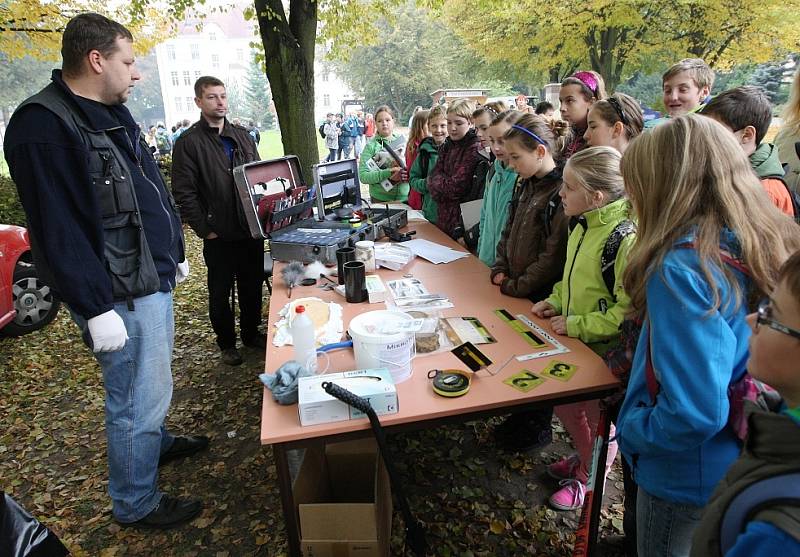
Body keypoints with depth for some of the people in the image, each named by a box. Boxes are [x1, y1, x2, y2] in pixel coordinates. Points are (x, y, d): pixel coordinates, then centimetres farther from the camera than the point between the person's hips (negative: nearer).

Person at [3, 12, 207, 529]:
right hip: (121, 293, -9)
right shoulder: (43, 127, -17)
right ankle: (136, 503, 21)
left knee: (149, 382, 24)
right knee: (140, 396, 1)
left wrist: (174, 252, 22)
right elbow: (57, 229, -22)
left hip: (154, 276, 9)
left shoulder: (114, 112, 13)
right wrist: (96, 309, -22)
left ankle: (155, 441, 47)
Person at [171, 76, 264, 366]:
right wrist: (205, 230, -13)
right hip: (219, 234, -5)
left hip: (252, 229, 5)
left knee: (253, 287, 16)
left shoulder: (242, 135, 11)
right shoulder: (189, 142, -6)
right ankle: (227, 343, 27)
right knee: (220, 293, 10)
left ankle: (251, 333, 34)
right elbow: (184, 193, -10)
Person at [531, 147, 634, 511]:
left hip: (603, 351, -8)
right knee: (563, 402, 22)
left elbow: (627, 310, -28)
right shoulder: (584, 225, 2)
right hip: (574, 340, 9)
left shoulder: (625, 238, -27)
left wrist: (577, 325, -23)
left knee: (598, 418, 13)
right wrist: (556, 301, 3)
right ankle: (584, 456, 48)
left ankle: (588, 478, 38)